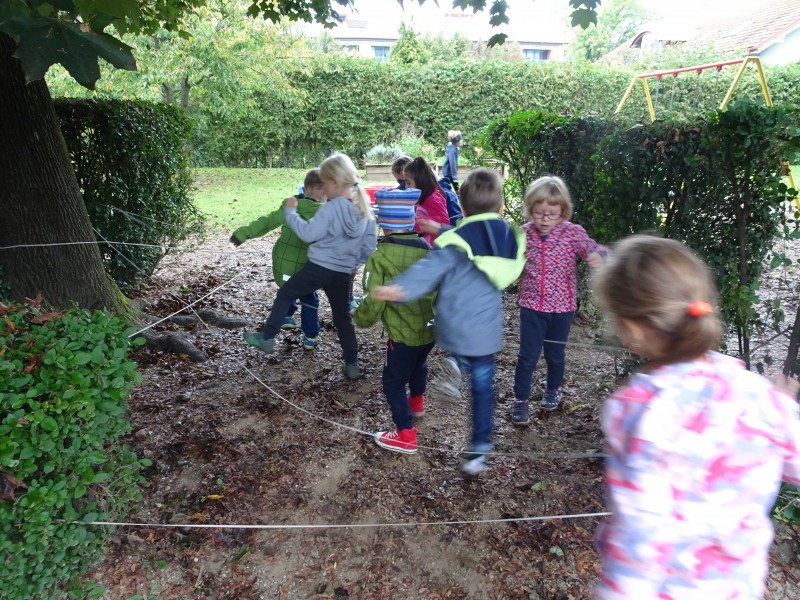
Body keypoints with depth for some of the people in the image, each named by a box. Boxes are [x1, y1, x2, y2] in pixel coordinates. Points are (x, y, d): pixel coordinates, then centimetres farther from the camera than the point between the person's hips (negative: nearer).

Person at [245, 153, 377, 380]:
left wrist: (290, 211, -6)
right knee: (342, 316, 17)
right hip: (343, 272, 6)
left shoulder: (331, 208, -17)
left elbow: (308, 233, -18)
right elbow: (370, 243, 9)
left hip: (319, 267, -6)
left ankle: (267, 337, 21)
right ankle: (352, 364, 19)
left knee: (284, 294, 15)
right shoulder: (364, 207, 3)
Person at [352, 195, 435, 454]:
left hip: (404, 333, -7)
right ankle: (416, 402, 57)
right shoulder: (427, 249, -1)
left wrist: (359, 318, 1)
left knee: (393, 382, 10)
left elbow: (374, 301, -19)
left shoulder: (380, 257, -19)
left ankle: (406, 435, 13)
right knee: (418, 365, 32)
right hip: (431, 328, 7)